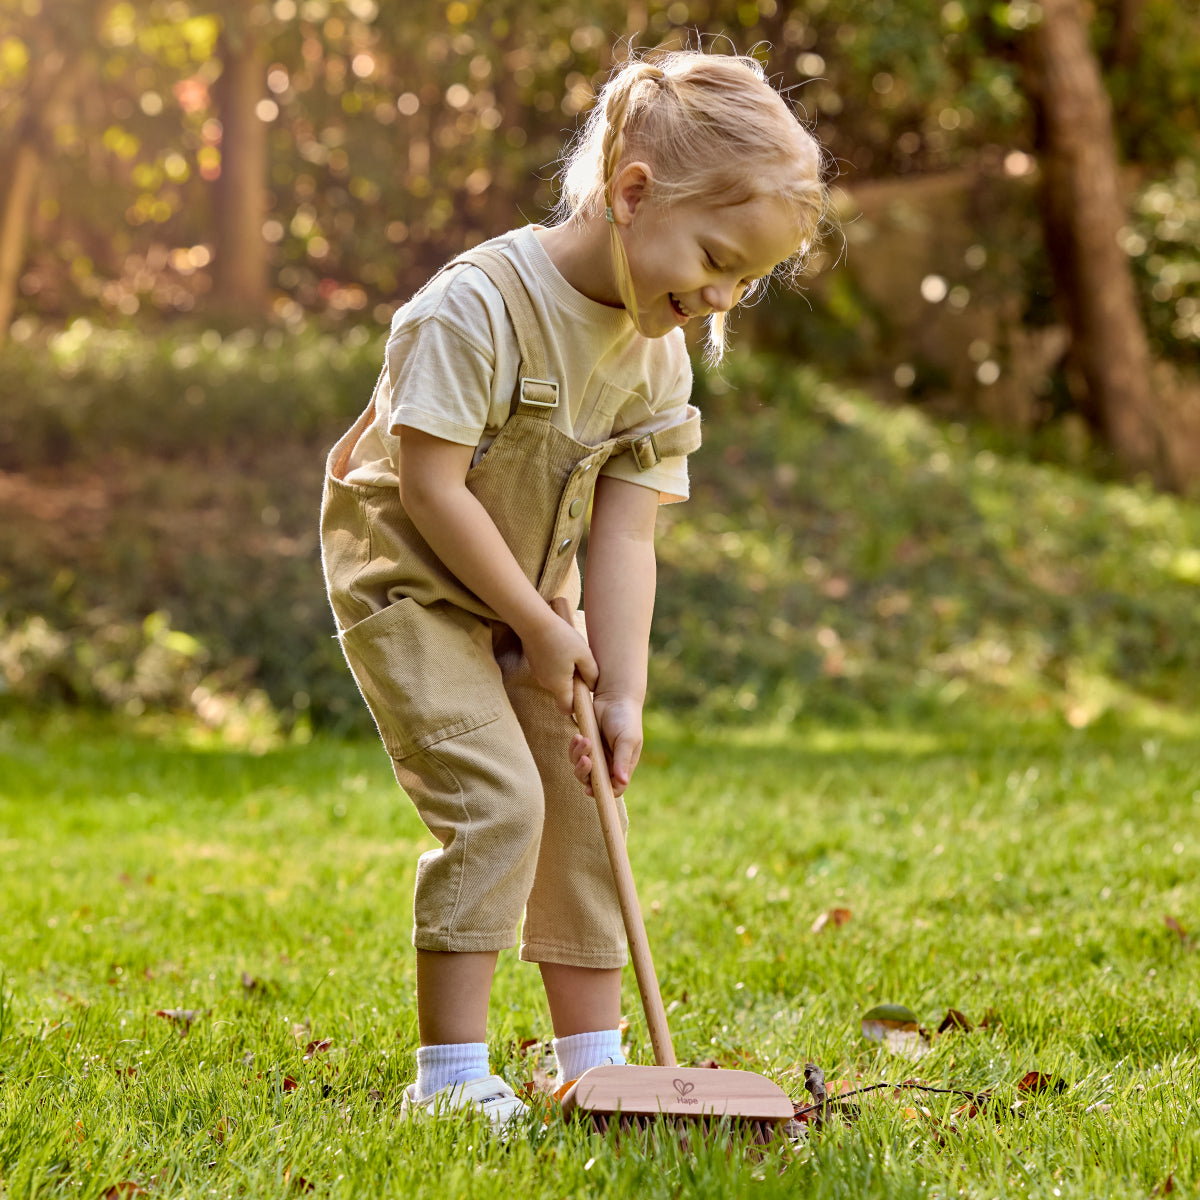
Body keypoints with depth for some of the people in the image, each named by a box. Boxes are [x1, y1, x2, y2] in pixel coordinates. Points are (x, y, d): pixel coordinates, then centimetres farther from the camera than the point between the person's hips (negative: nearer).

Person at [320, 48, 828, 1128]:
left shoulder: (659, 357, -4)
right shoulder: (477, 306, -27)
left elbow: (624, 535, -6)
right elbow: (430, 486, -26)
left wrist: (621, 692, -13)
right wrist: (542, 630, -21)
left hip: (529, 599, 7)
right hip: (411, 583, -7)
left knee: (580, 804, 6)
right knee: (495, 800, -18)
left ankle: (594, 1060, 18)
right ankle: (450, 1073, -9)